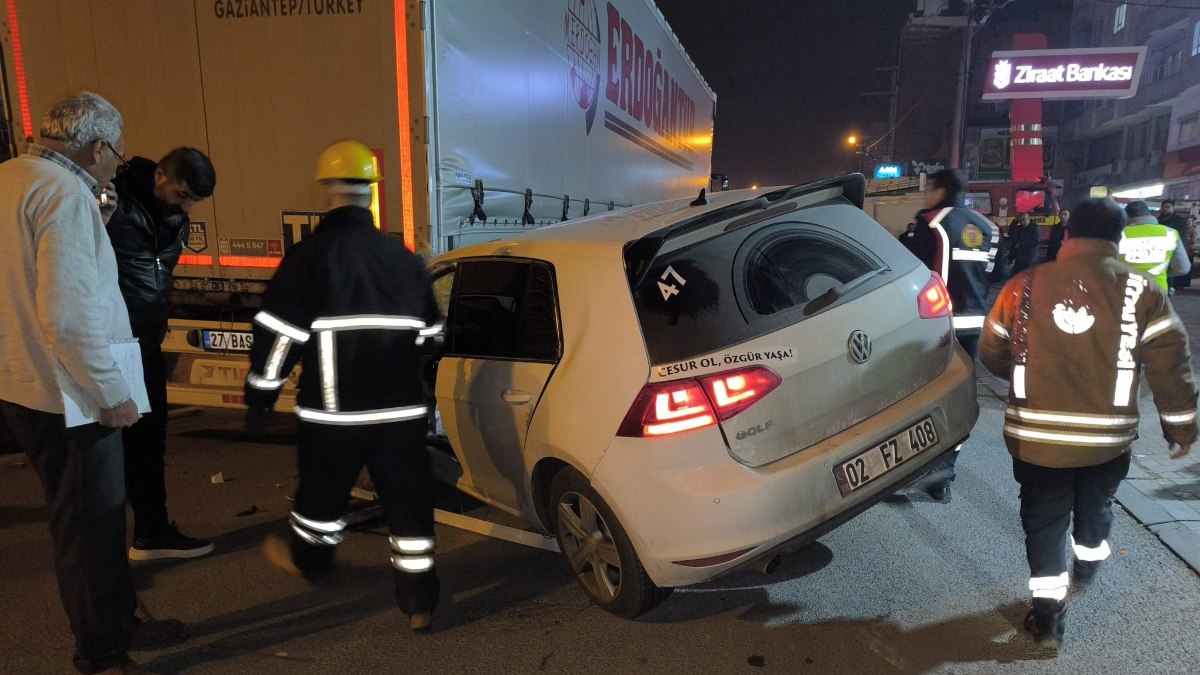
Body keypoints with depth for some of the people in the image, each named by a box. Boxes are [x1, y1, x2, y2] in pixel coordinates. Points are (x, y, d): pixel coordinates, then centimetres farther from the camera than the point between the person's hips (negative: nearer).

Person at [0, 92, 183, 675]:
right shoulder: (66, 193, -19)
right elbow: (68, 314, -26)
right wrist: (111, 392, -18)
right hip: (65, 393, -9)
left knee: (98, 513, 20)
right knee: (90, 523, 4)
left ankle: (118, 623, 36)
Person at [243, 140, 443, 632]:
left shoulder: (308, 256, -8)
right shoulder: (404, 258, 7)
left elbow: (278, 335, -9)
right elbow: (429, 336, 15)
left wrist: (259, 399, 3)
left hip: (334, 409, -3)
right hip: (402, 407, 3)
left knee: (323, 491, 20)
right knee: (408, 500, 7)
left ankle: (309, 558, 46)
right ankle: (419, 600, 11)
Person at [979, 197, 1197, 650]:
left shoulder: (1024, 286, -3)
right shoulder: (1141, 291, -5)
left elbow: (991, 353, 4)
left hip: (1037, 434, -1)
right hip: (1107, 436, 1)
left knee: (1043, 521, 12)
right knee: (1095, 508, 27)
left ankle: (1048, 616, 16)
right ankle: (1084, 573, 52)